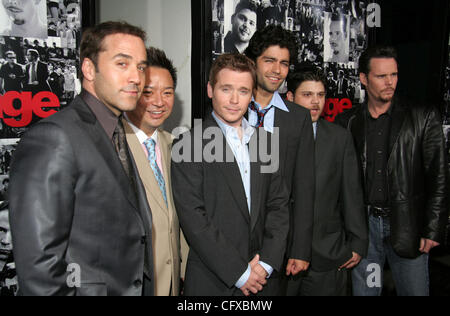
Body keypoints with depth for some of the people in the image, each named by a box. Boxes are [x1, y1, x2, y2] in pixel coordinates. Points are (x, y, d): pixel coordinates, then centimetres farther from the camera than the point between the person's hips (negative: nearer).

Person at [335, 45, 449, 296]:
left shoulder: (424, 118, -1)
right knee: (363, 290, 12)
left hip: (407, 227, -1)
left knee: (415, 290, 8)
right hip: (362, 225, 2)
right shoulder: (347, 122, 4)